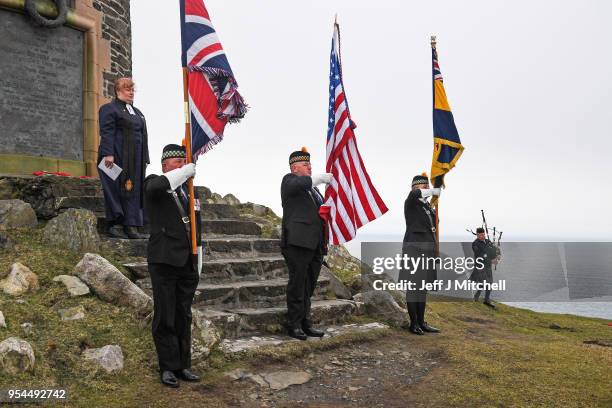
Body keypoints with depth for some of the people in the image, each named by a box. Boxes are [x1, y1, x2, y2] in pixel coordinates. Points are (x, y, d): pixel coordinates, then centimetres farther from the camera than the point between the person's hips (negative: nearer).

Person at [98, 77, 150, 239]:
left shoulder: (137, 112, 22)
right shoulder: (109, 109, 1)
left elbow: (142, 136, 21)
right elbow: (106, 133, -10)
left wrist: (144, 159, 14)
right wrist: (108, 154, -21)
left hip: (135, 160, 7)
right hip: (117, 158, -7)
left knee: (134, 190, 3)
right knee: (117, 190, -5)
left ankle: (131, 227, 4)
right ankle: (114, 225, 0)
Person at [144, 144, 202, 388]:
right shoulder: (154, 184, 1)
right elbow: (157, 186, -29)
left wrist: (198, 267, 16)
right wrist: (185, 171, -16)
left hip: (187, 264, 5)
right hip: (164, 262, -5)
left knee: (184, 317, 10)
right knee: (165, 318, 2)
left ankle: (183, 365, 19)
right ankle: (168, 368, 13)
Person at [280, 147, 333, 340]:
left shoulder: (312, 188, 25)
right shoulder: (289, 180, 2)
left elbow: (321, 208, 27)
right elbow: (300, 184, -21)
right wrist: (323, 177, -19)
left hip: (315, 244, 7)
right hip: (298, 242, -7)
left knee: (308, 286, 11)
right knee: (297, 285, -2)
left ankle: (305, 323, 19)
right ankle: (294, 325, 7)